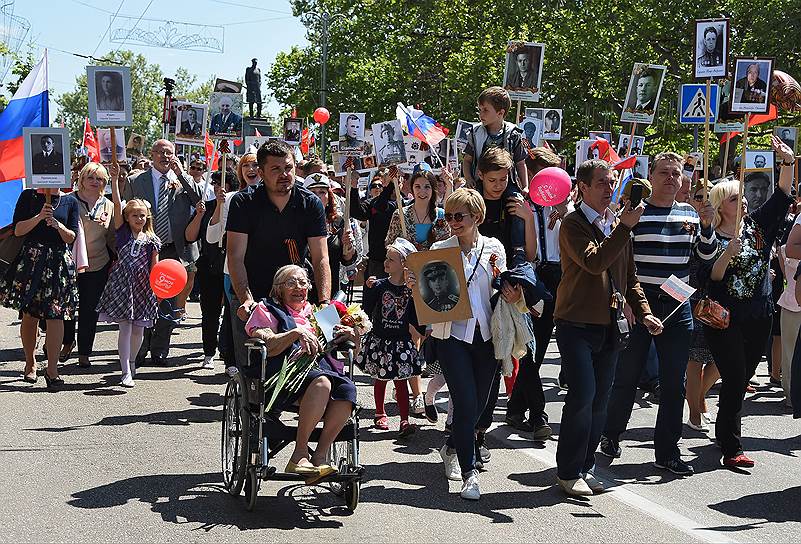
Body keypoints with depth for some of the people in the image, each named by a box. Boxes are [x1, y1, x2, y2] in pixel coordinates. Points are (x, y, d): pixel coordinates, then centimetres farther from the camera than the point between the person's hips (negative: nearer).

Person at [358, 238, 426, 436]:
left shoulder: (411, 289, -4)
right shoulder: (379, 285, -6)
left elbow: (414, 317, 3)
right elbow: (367, 310, -6)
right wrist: (368, 289, -13)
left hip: (401, 343, 0)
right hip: (379, 340, 0)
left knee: (401, 381, 0)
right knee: (380, 379, 12)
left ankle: (404, 421, -1)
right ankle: (380, 414, 29)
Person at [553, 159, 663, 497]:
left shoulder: (617, 225, 15)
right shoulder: (573, 224, -7)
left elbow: (629, 276, 22)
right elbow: (594, 262, -24)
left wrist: (643, 312, 11)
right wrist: (624, 228, -25)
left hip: (609, 326, 7)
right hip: (577, 325, -7)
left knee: (599, 401, 7)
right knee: (582, 396, -13)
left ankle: (585, 468, 17)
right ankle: (569, 472, -2)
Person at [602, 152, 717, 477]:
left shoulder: (690, 213, 11)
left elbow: (707, 255, 9)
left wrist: (706, 226, -8)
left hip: (677, 307, 4)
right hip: (638, 304, -4)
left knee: (674, 383, 5)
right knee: (627, 377, 5)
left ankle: (667, 452, 13)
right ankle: (611, 435, 25)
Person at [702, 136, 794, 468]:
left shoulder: (757, 226, 8)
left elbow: (782, 196, 1)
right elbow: (710, 278, -13)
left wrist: (788, 162, -10)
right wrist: (728, 253, -26)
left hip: (759, 317, 5)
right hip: (725, 318, -5)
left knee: (741, 380, 13)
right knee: (735, 379, -8)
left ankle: (725, 434, 31)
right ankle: (732, 449, -5)